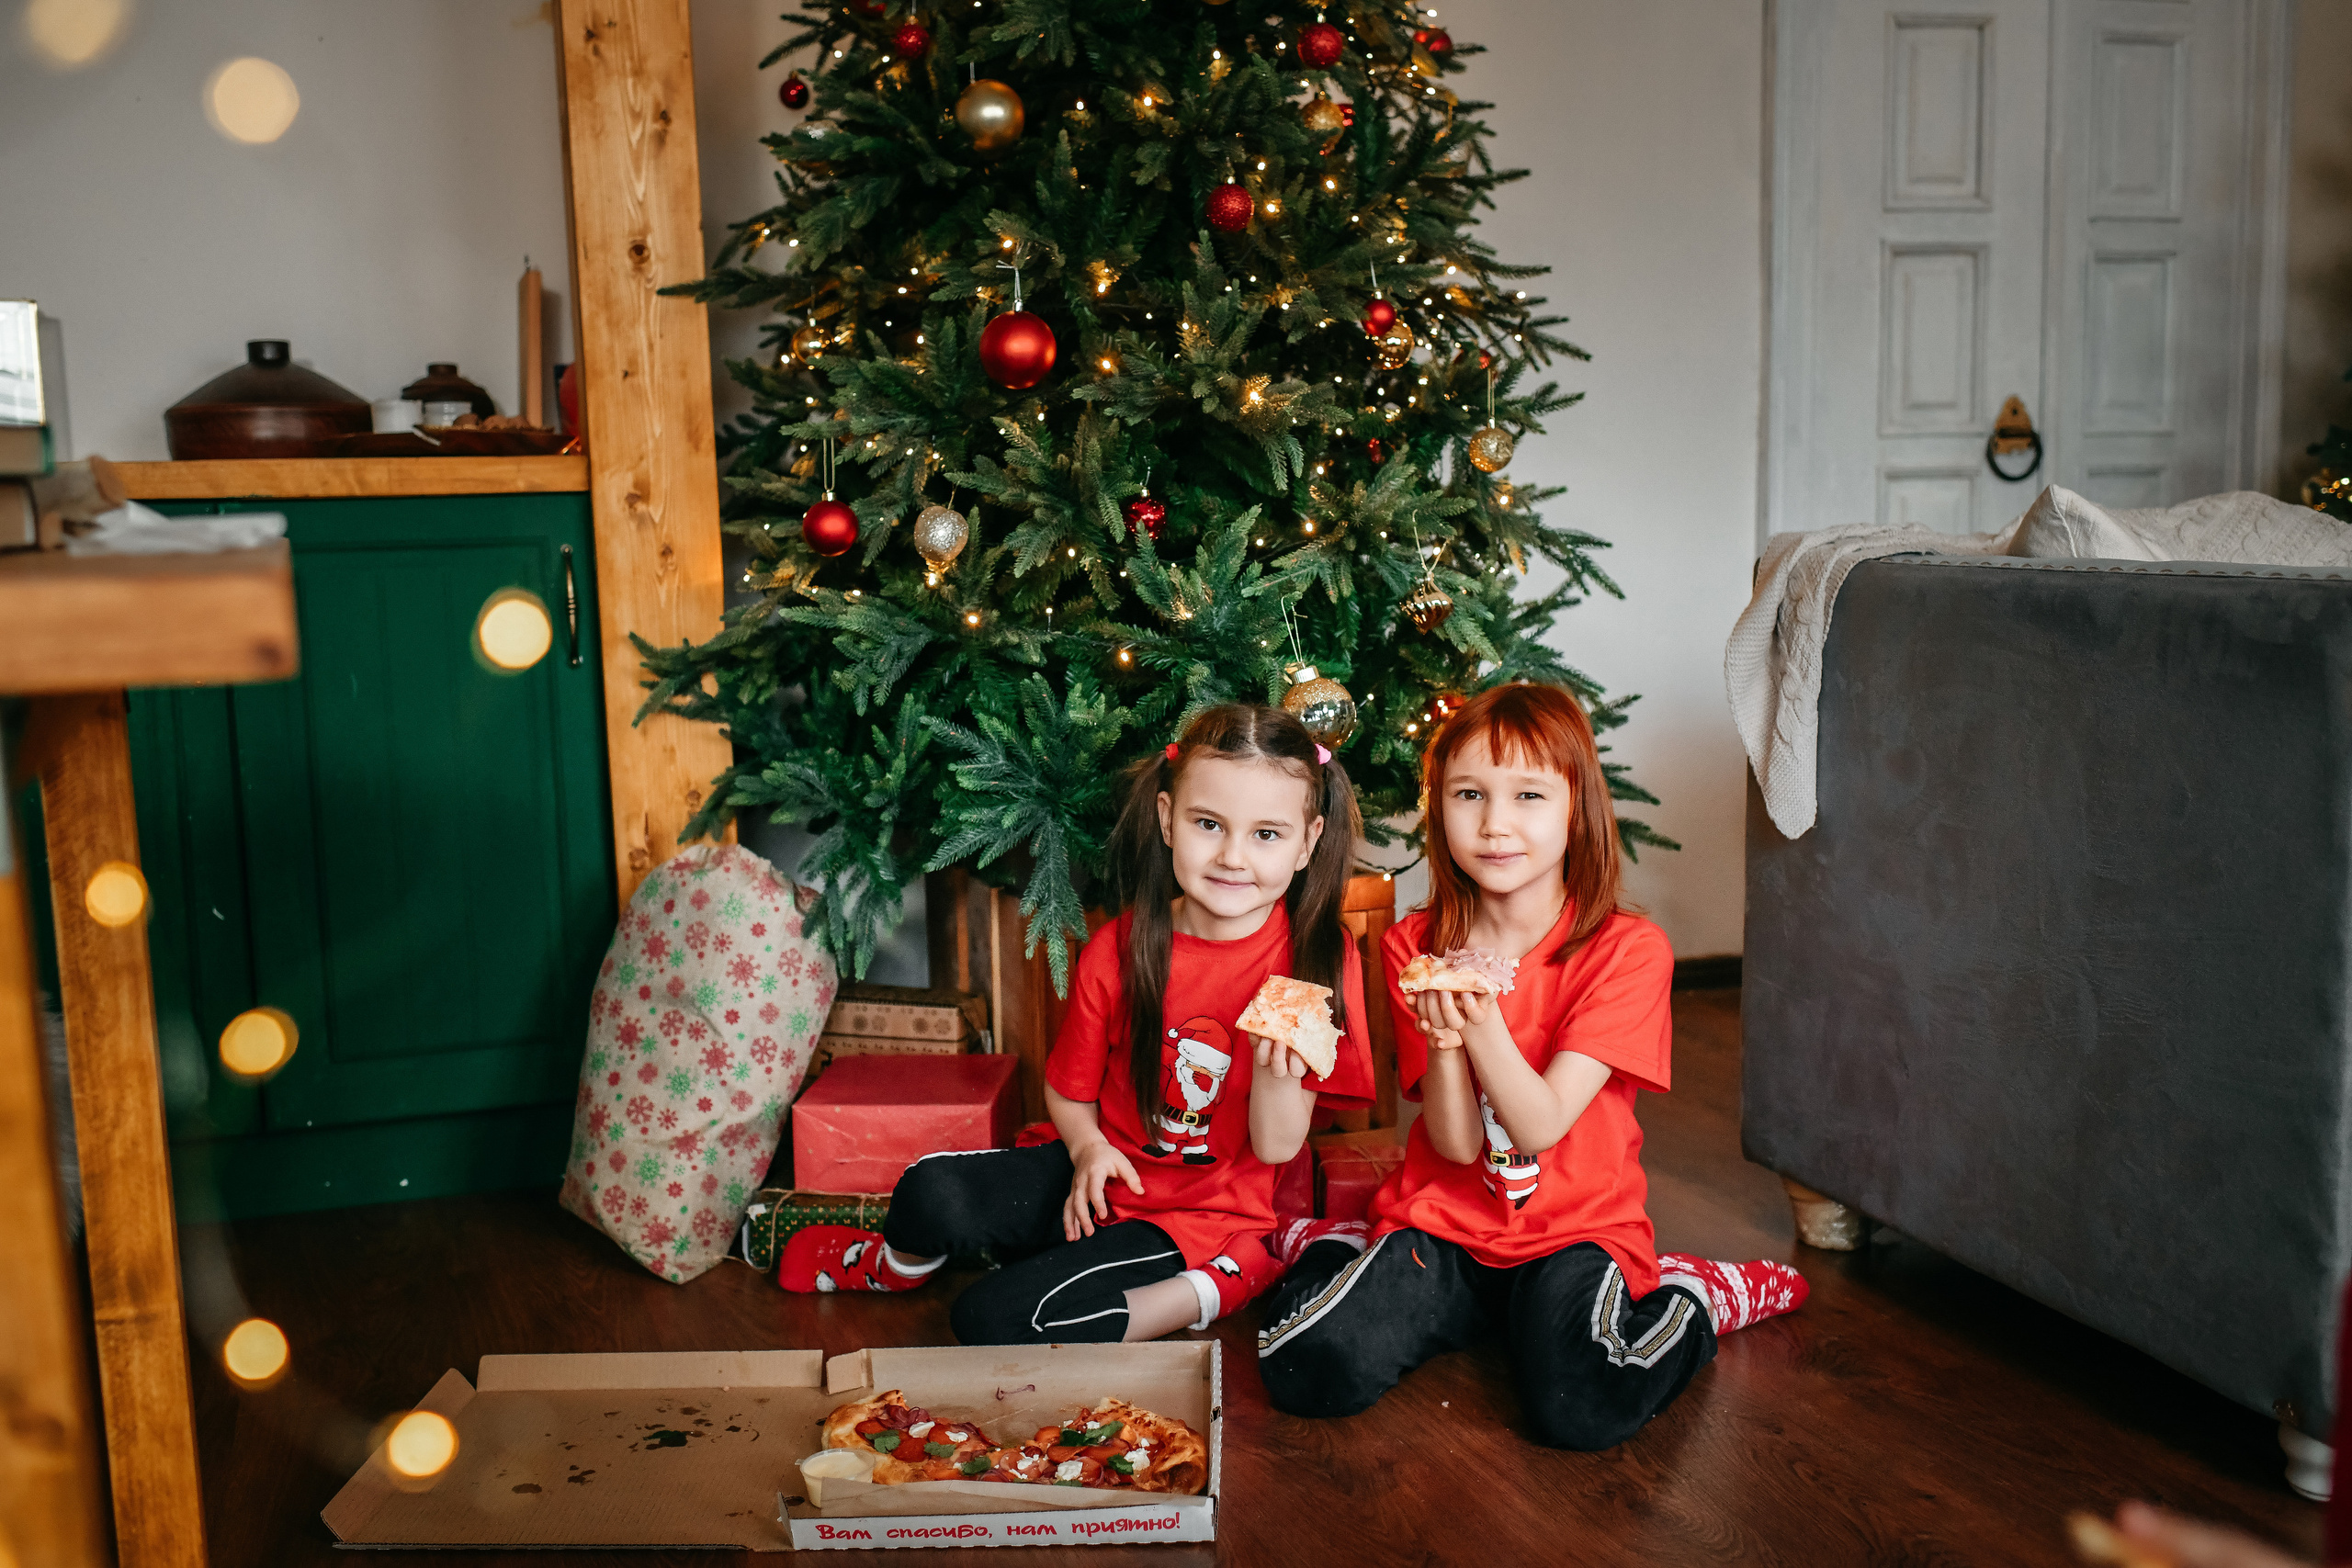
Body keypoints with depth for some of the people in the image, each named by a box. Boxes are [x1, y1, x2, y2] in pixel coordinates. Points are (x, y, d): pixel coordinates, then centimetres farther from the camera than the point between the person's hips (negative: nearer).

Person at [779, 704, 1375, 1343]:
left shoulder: (1320, 958, -14)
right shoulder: (1117, 950, -8)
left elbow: (1276, 1147, -13)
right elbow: (1068, 1088, 7)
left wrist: (1276, 1068, -33)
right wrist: (1087, 1146, -13)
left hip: (1200, 1213, -4)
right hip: (1100, 1175, 4)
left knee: (993, 1319, -23)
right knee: (933, 1192, -21)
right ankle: (896, 1264, 15)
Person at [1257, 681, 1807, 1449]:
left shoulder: (1627, 949, -10)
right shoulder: (1415, 947, -1)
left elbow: (1540, 1126, -16)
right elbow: (1455, 1143, -7)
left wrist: (1482, 1022, -33)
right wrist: (1442, 1037, -26)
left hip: (1575, 1227, -2)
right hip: (1442, 1221, 2)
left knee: (1581, 1408, -28)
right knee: (1310, 1373, -19)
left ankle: (1698, 1296, 4)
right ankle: (1343, 1255, 14)